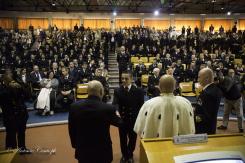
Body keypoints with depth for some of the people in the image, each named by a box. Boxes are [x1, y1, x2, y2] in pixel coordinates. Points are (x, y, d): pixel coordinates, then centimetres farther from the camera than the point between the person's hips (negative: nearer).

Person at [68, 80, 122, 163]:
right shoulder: (108, 108, -23)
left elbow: (71, 129, -1)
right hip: (102, 152, -2)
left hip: (82, 151, 3)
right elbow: (119, 123, -3)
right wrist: (117, 115, 19)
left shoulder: (74, 106, -13)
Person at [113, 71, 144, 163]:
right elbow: (114, 104, -22)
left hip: (134, 119, 0)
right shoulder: (117, 91, -9)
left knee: (132, 139, 18)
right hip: (122, 119, 1)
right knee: (123, 139, 18)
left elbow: (141, 106, -7)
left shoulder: (138, 91, -10)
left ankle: (130, 155, 43)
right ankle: (124, 155, 43)